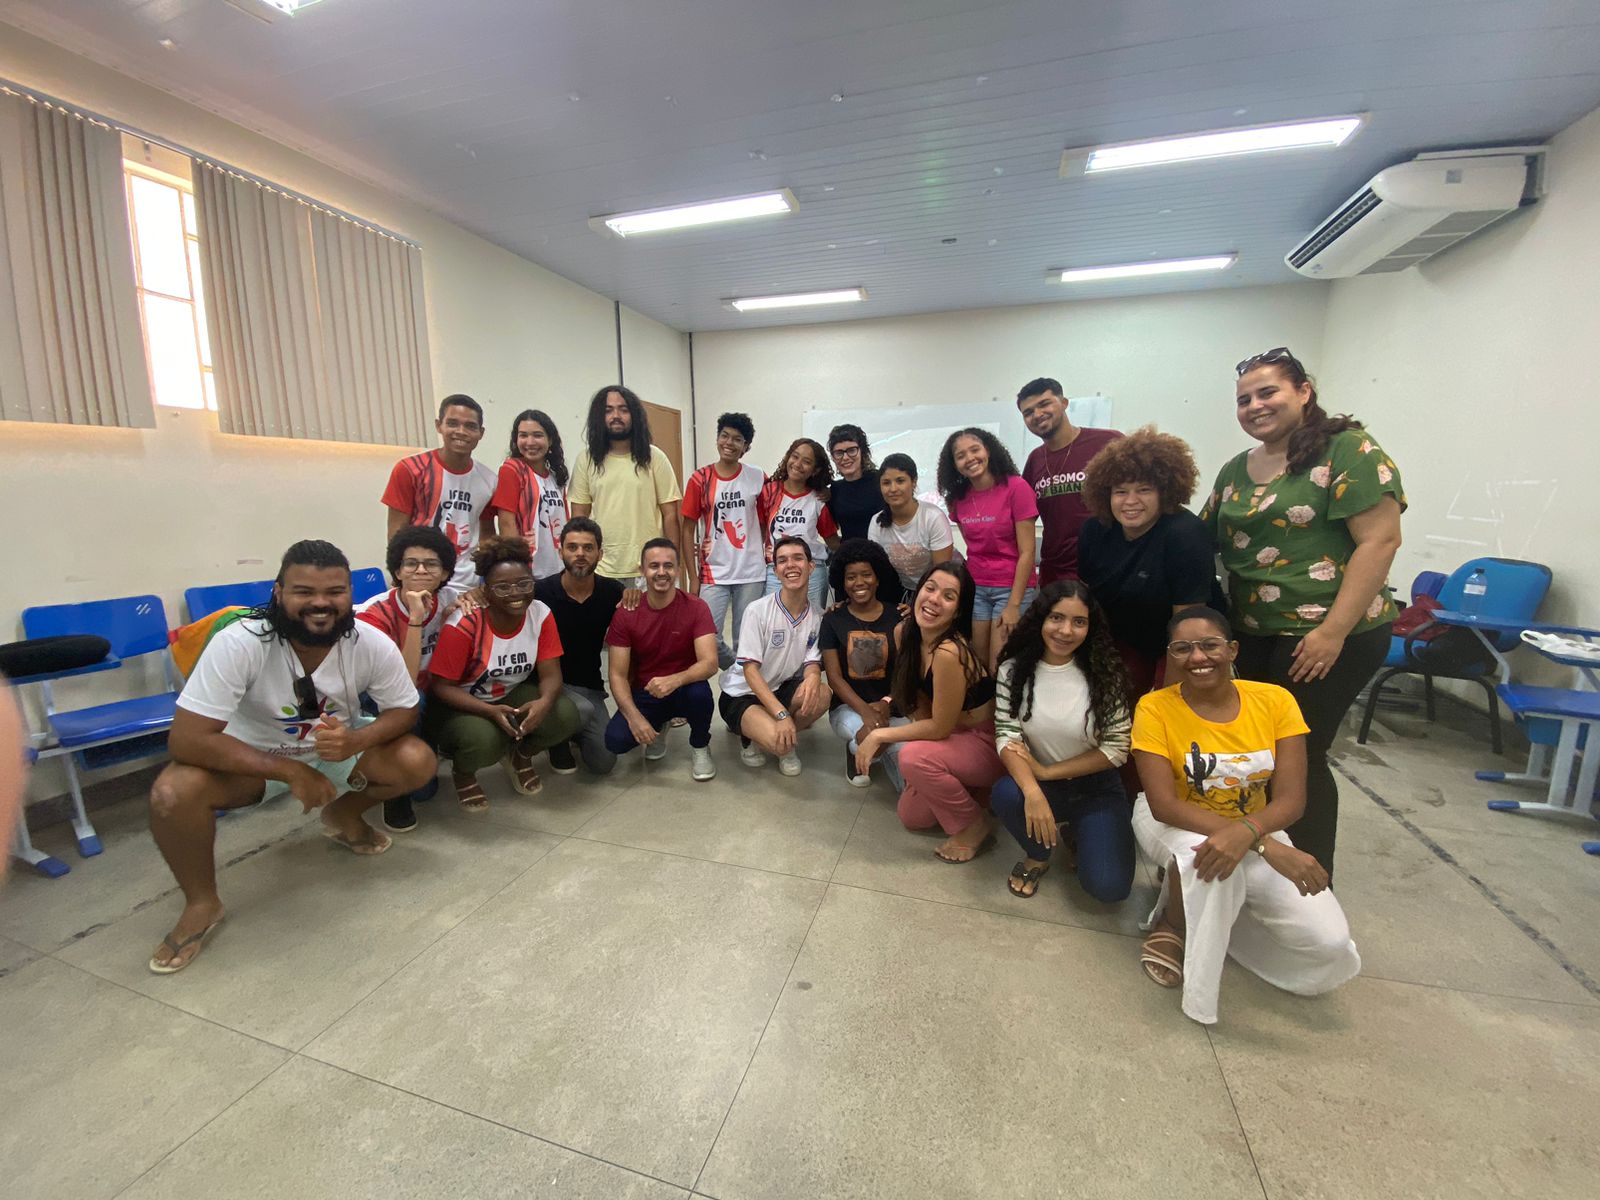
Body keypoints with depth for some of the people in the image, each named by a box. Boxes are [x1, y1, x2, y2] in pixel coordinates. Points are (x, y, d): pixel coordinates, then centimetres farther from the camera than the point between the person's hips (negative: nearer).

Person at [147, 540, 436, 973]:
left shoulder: (372, 644, -23)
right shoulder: (237, 643, -29)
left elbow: (404, 710, -11)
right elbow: (187, 739, -29)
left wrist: (356, 741, -33)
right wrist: (291, 771, -32)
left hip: (338, 746, 2)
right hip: (252, 758, -1)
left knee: (419, 762, -21)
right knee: (173, 792, -30)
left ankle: (344, 815, 13)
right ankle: (201, 903, 0)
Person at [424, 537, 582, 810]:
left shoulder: (540, 614, -14)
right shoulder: (464, 625, -25)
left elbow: (550, 674, -12)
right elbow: (441, 686, -19)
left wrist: (544, 702, -36)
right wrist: (491, 711, -34)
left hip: (511, 695, 4)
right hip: (457, 705, -3)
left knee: (565, 715, -22)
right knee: (483, 738, -35)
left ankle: (519, 755, 12)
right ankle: (463, 772, 6)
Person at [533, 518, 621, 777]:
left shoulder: (613, 592, -7)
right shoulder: (541, 592, -15)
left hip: (589, 686, 3)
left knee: (603, 763, -4)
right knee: (582, 710, -35)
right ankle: (557, 741, 1)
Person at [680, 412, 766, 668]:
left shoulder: (758, 478, 1)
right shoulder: (700, 480, -2)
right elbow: (688, 531, 0)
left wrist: (770, 551, 0)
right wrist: (693, 578, -4)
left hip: (752, 573, 1)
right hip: (713, 574, 0)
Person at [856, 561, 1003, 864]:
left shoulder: (949, 652, -34)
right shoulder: (904, 632, -9)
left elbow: (940, 728, -25)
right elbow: (921, 704, 2)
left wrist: (880, 735, -18)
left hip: (990, 744, -7)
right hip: (957, 735, 8)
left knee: (914, 757, -32)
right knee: (911, 816, 9)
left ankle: (975, 825, -7)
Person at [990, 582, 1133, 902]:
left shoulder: (1106, 674, -12)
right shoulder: (1014, 670, -10)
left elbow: (1117, 749, -12)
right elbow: (1006, 736, -15)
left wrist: (1045, 772, -18)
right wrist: (1033, 791, -33)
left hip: (1096, 788, 0)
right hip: (1038, 780, 1)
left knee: (1108, 886, -18)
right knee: (1005, 795, -33)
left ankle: (1078, 832, 18)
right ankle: (1038, 854, 2)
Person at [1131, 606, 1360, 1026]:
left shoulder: (1275, 701, -13)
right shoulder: (1154, 708, -21)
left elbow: (1291, 799, -16)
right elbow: (1163, 804, -27)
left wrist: (1246, 832, -38)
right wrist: (1267, 846, -35)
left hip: (1255, 828, 4)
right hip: (1175, 826, -4)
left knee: (1329, 943, -11)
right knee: (1208, 859, -38)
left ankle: (1217, 909, 16)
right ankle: (1171, 924, -5)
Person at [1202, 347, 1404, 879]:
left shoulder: (1348, 450, -10)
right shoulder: (1235, 470, 10)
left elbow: (1380, 541, -16)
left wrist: (1333, 631, -21)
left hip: (1328, 636, -6)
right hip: (1252, 635, 7)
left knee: (1299, 756, 2)